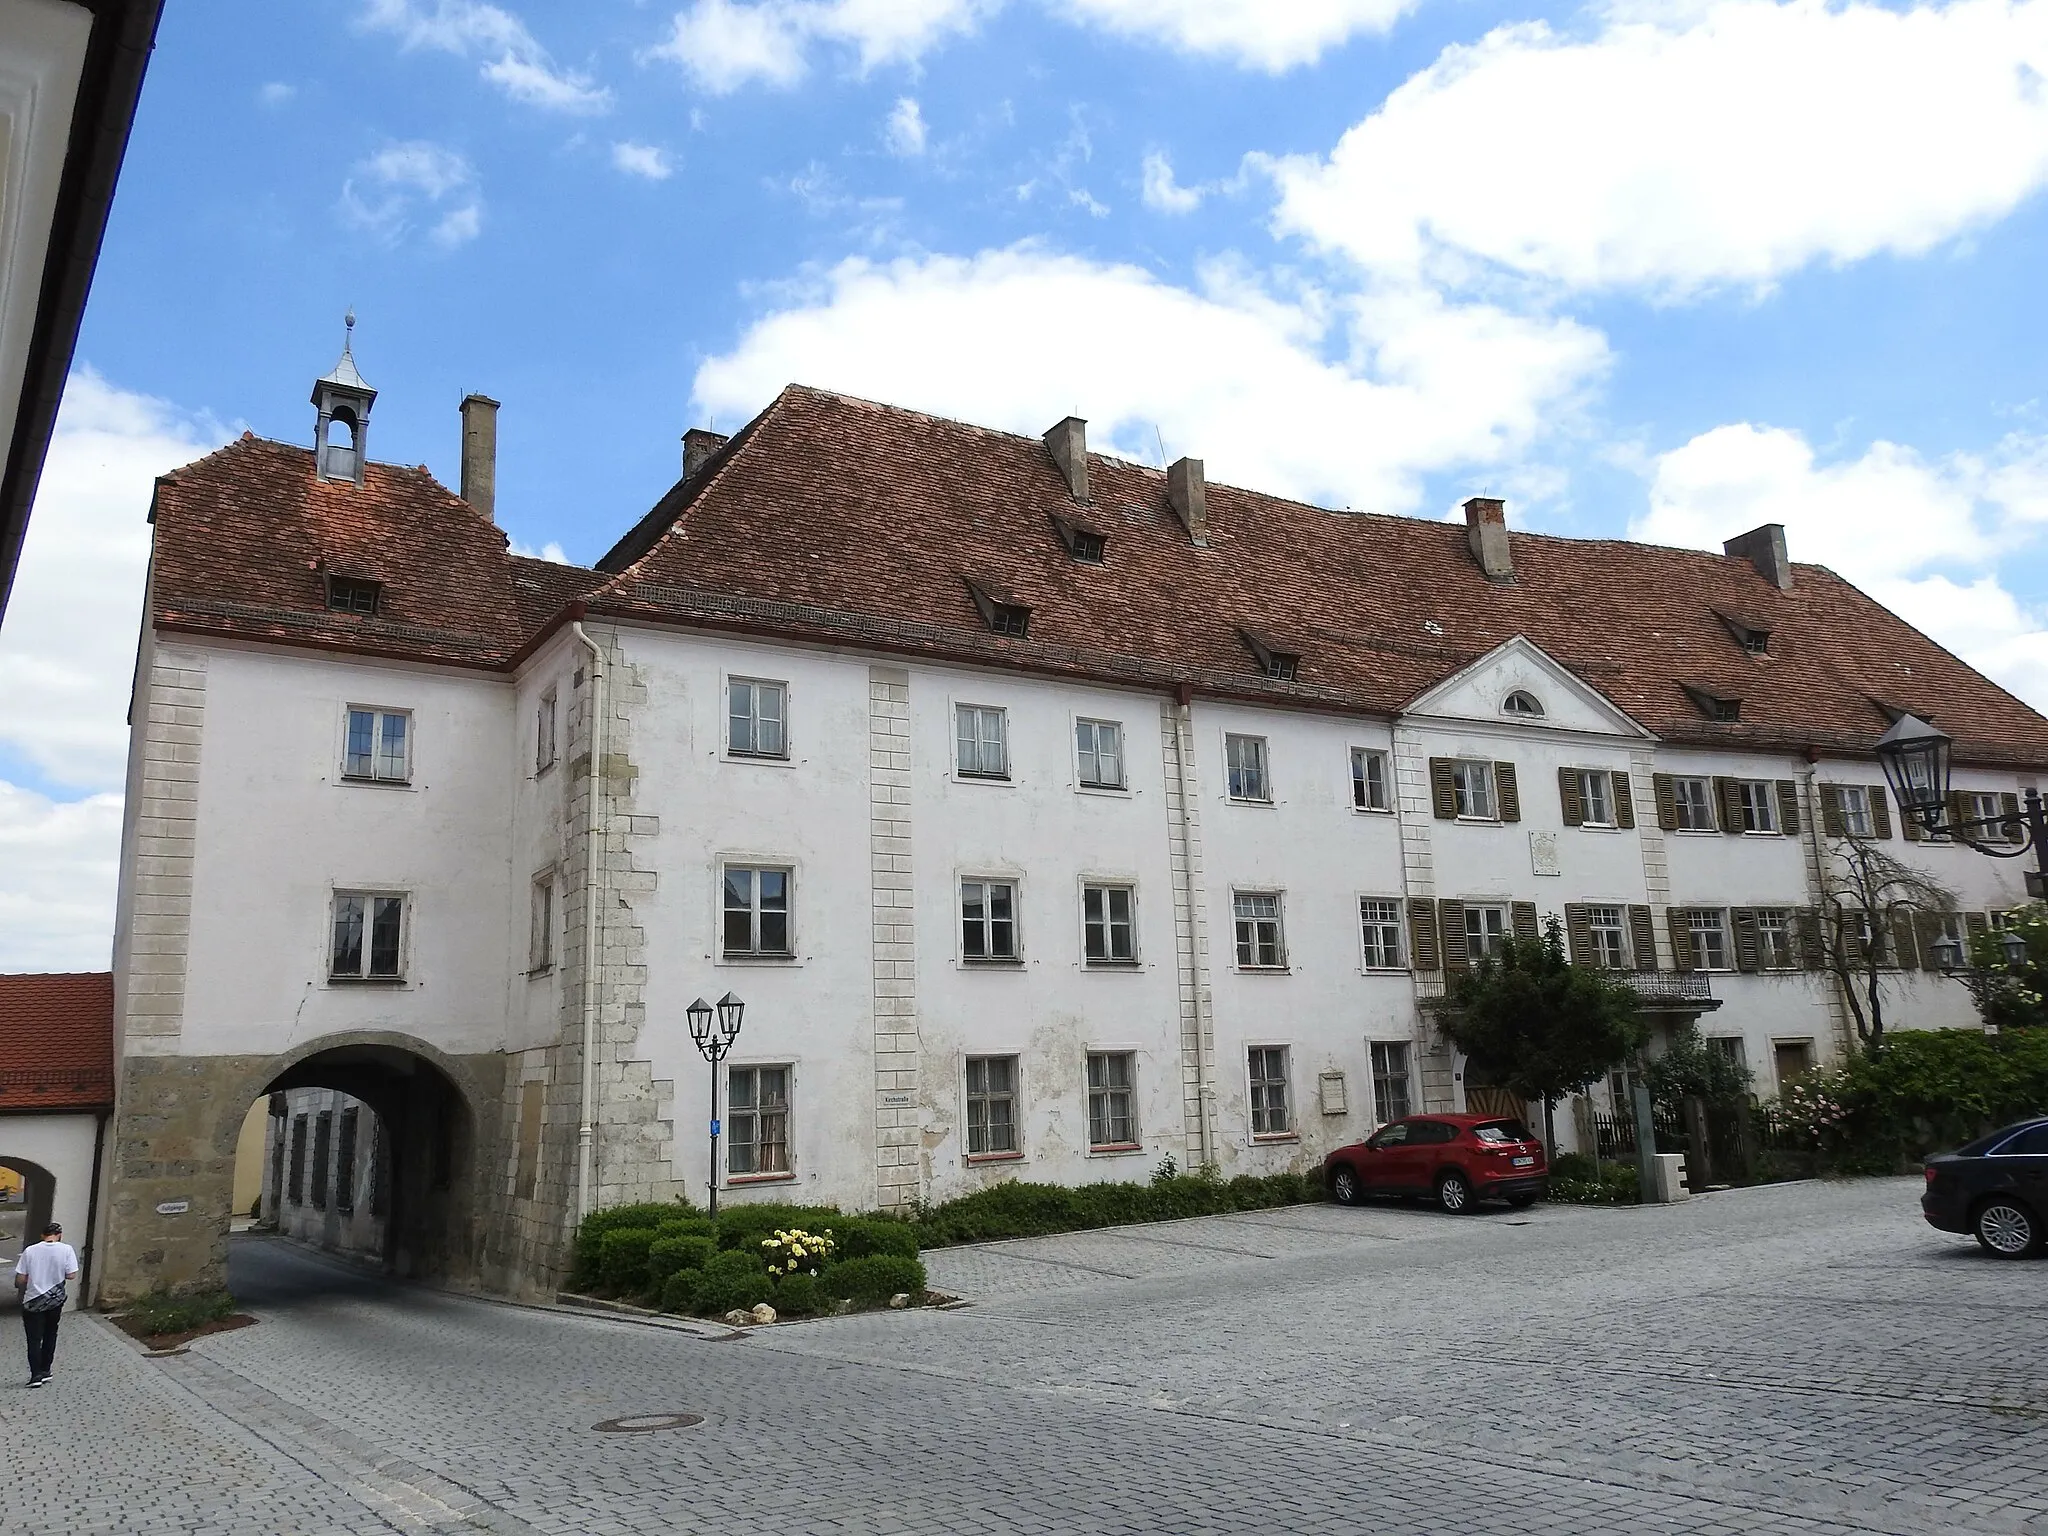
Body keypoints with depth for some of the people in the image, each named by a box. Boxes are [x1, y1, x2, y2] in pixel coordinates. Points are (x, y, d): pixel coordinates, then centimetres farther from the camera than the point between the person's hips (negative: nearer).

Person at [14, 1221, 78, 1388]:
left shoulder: (30, 1251, -9)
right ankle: (45, 1371, 23)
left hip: (33, 1302, -1)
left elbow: (20, 1280, -8)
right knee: (50, 1335, 19)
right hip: (55, 1300, 1)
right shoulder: (66, 1250, -10)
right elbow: (71, 1275, -10)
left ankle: (36, 1375, 0)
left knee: (34, 1339, 6)